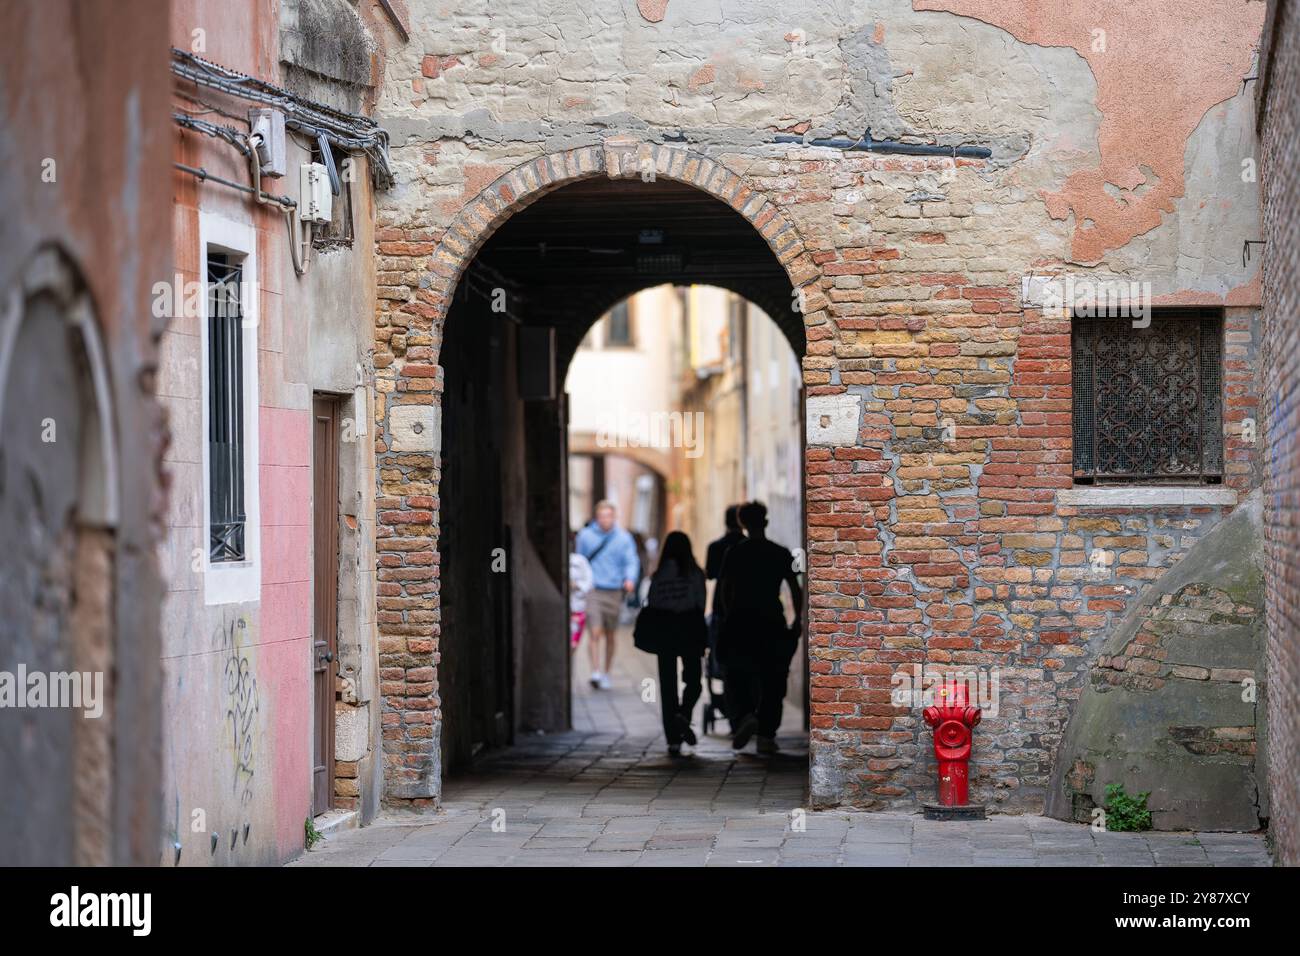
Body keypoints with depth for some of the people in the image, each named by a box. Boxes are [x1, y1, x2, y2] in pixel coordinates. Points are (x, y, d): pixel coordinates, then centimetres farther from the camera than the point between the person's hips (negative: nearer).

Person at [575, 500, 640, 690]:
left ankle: (606, 673, 21)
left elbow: (632, 562, -1)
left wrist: (630, 579, -20)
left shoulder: (624, 538, 5)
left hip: (613, 593, 1)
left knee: (610, 637, 9)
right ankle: (595, 672, -18)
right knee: (595, 633, -14)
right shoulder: (585, 535, 6)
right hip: (592, 590, -1)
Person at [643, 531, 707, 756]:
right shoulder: (695, 574, -3)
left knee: (668, 686, 6)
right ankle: (683, 715, -19)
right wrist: (702, 642, 0)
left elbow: (651, 607, 2)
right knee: (693, 682, 11)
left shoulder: (658, 576, 2)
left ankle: (673, 740, 3)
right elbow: (701, 607, -5)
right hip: (689, 629, -2)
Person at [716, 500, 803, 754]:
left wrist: (729, 615, 14)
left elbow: (724, 587, 0)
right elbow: (796, 590, 1)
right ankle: (766, 735, 4)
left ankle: (744, 716, -22)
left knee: (737, 677, 6)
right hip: (772, 622, 1)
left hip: (740, 621, -1)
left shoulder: (735, 552, 0)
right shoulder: (781, 554, 3)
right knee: (771, 681, 8)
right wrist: (797, 620, 9)